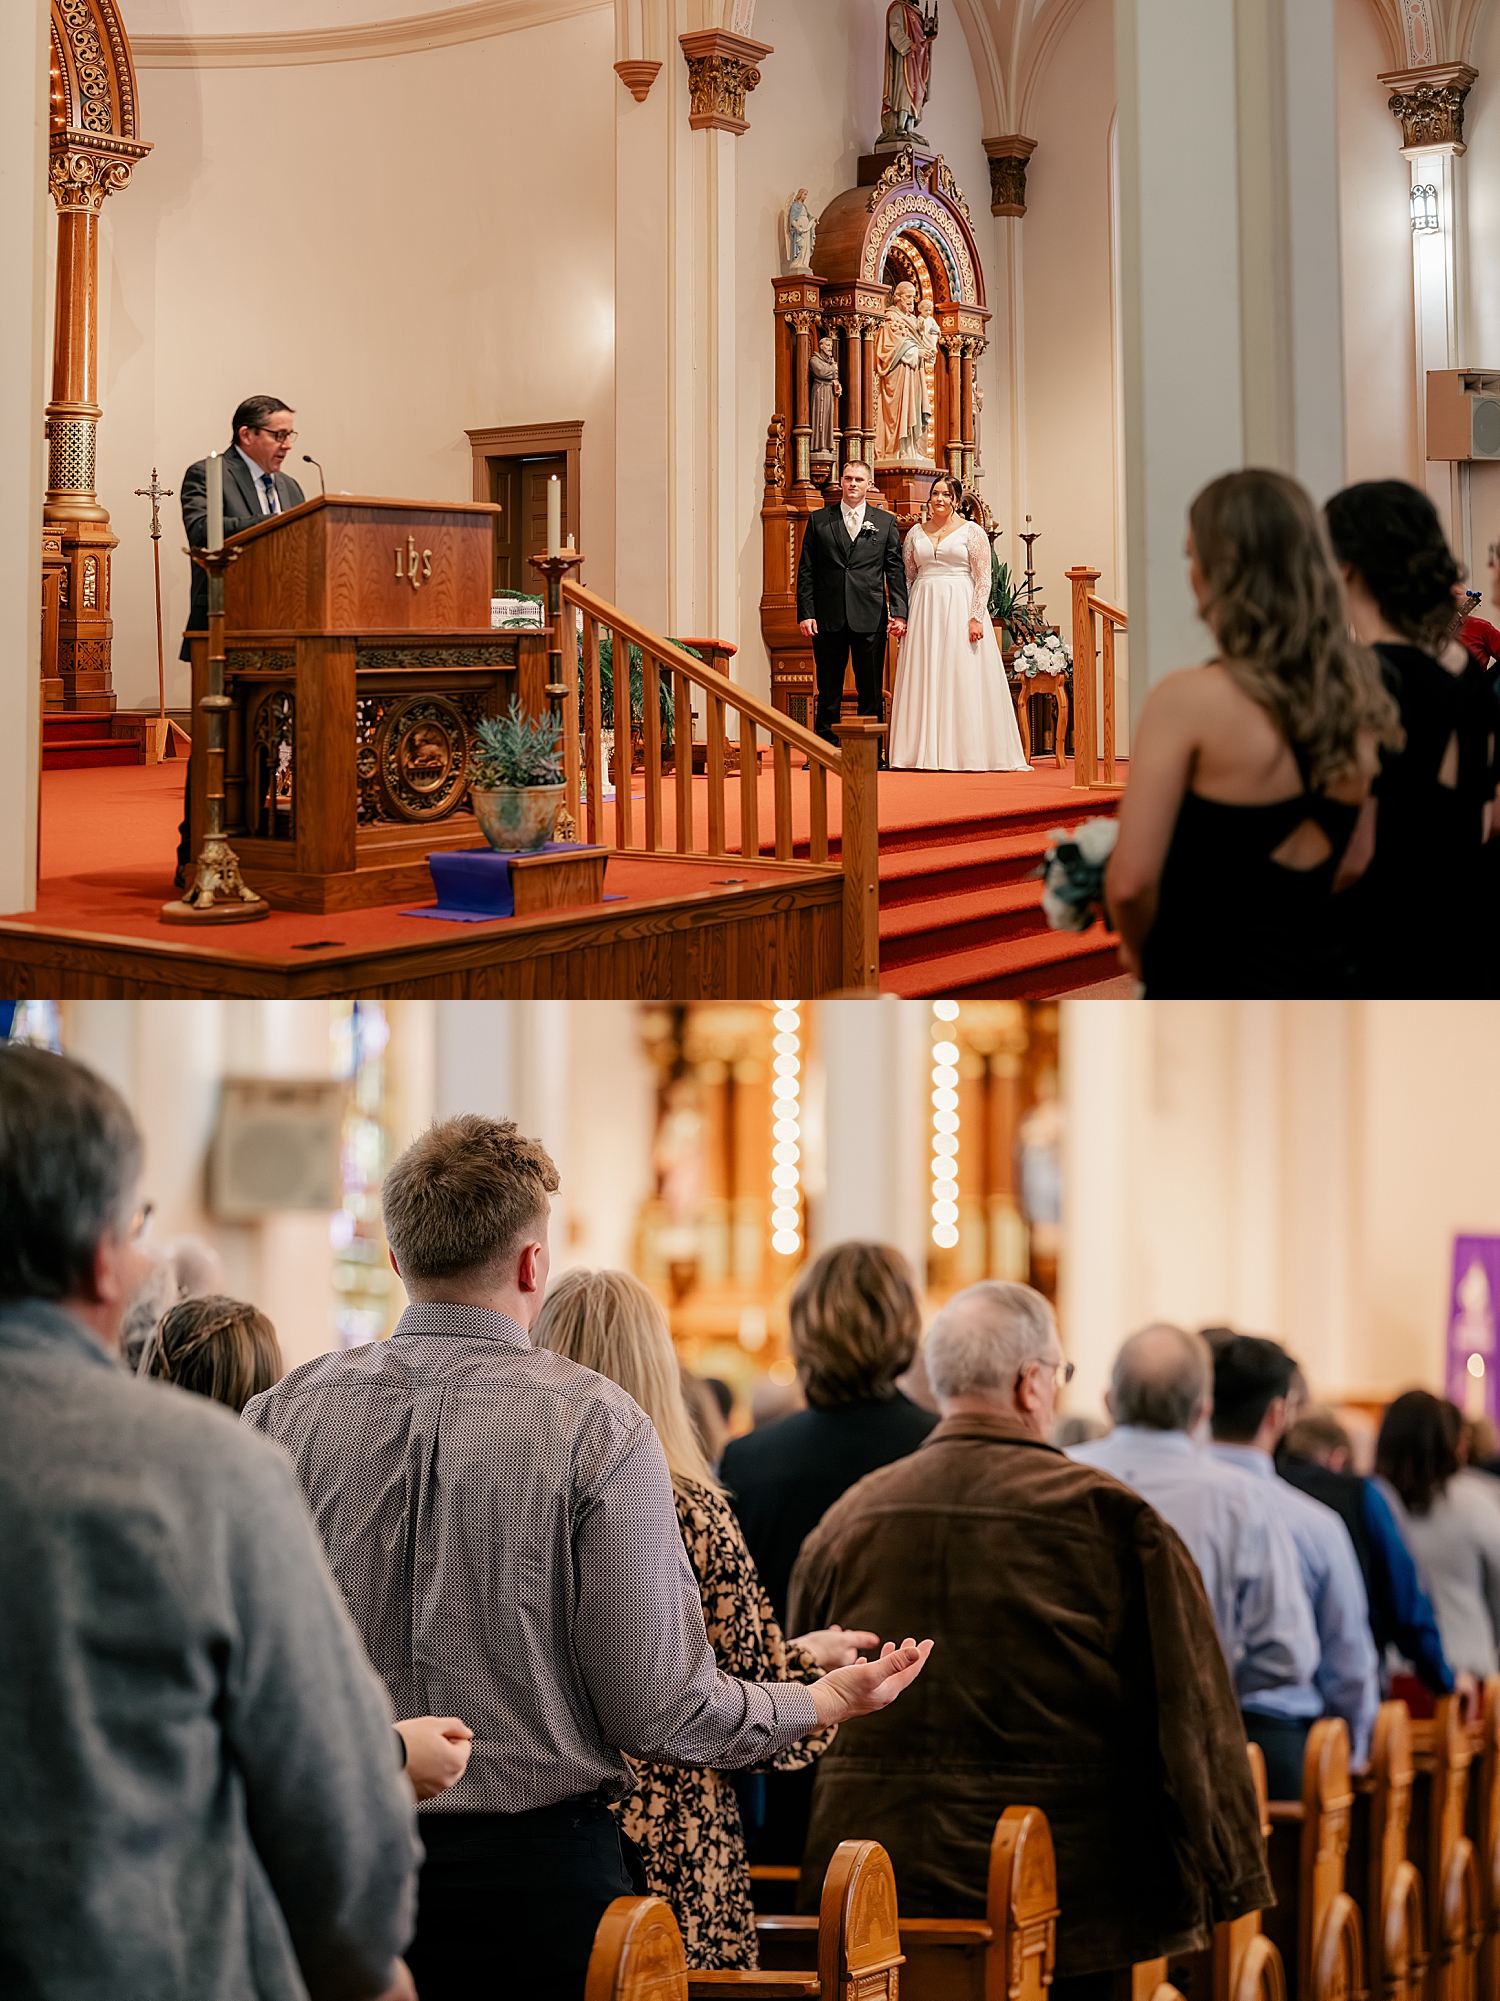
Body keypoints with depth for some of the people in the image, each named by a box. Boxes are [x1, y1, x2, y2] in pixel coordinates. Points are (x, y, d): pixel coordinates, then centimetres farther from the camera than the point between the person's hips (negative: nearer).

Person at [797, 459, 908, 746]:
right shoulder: (818, 521, 9)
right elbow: (805, 572, 7)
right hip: (828, 618, 0)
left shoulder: (886, 522, 9)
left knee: (871, 691, 1)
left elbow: (895, 572, 6)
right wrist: (805, 613, -3)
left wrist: (899, 613, -4)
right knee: (828, 691, 4)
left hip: (870, 618, 0)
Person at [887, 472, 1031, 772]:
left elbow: (983, 578, -4)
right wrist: (902, 615, 4)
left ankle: (966, 752, -2)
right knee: (924, 681, 1)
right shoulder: (916, 533, 12)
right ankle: (926, 751, 4)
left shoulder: (972, 531, 1)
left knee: (962, 679, -5)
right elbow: (907, 578, 15)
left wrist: (976, 618, -13)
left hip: (960, 608, -3)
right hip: (924, 612, 4)